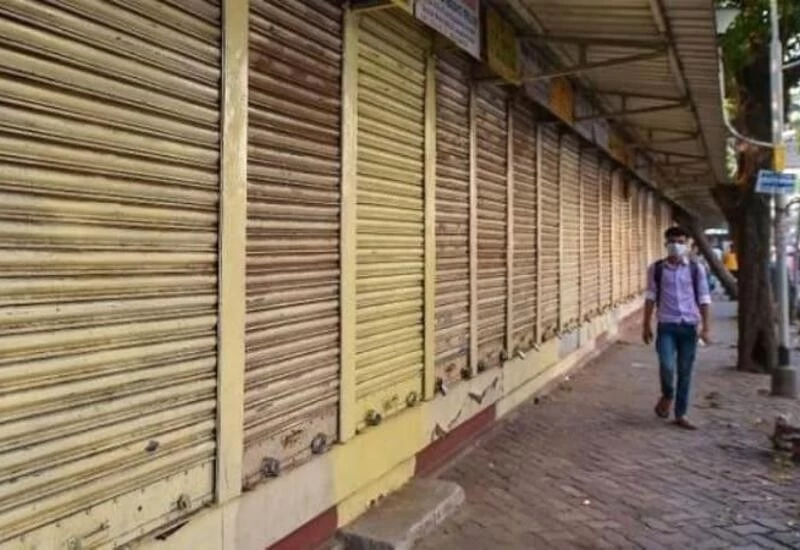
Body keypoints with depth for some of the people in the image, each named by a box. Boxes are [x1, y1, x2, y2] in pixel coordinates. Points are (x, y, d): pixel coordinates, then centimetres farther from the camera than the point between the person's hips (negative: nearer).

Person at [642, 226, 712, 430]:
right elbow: (650, 297, 5)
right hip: (666, 326, -1)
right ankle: (667, 396, 17)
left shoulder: (696, 269, 2)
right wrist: (646, 325, 3)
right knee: (667, 366, -15)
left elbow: (704, 299, 2)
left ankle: (681, 414, 18)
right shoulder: (656, 269, 2)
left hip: (689, 326, 1)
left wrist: (706, 326, -4)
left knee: (685, 372, 6)